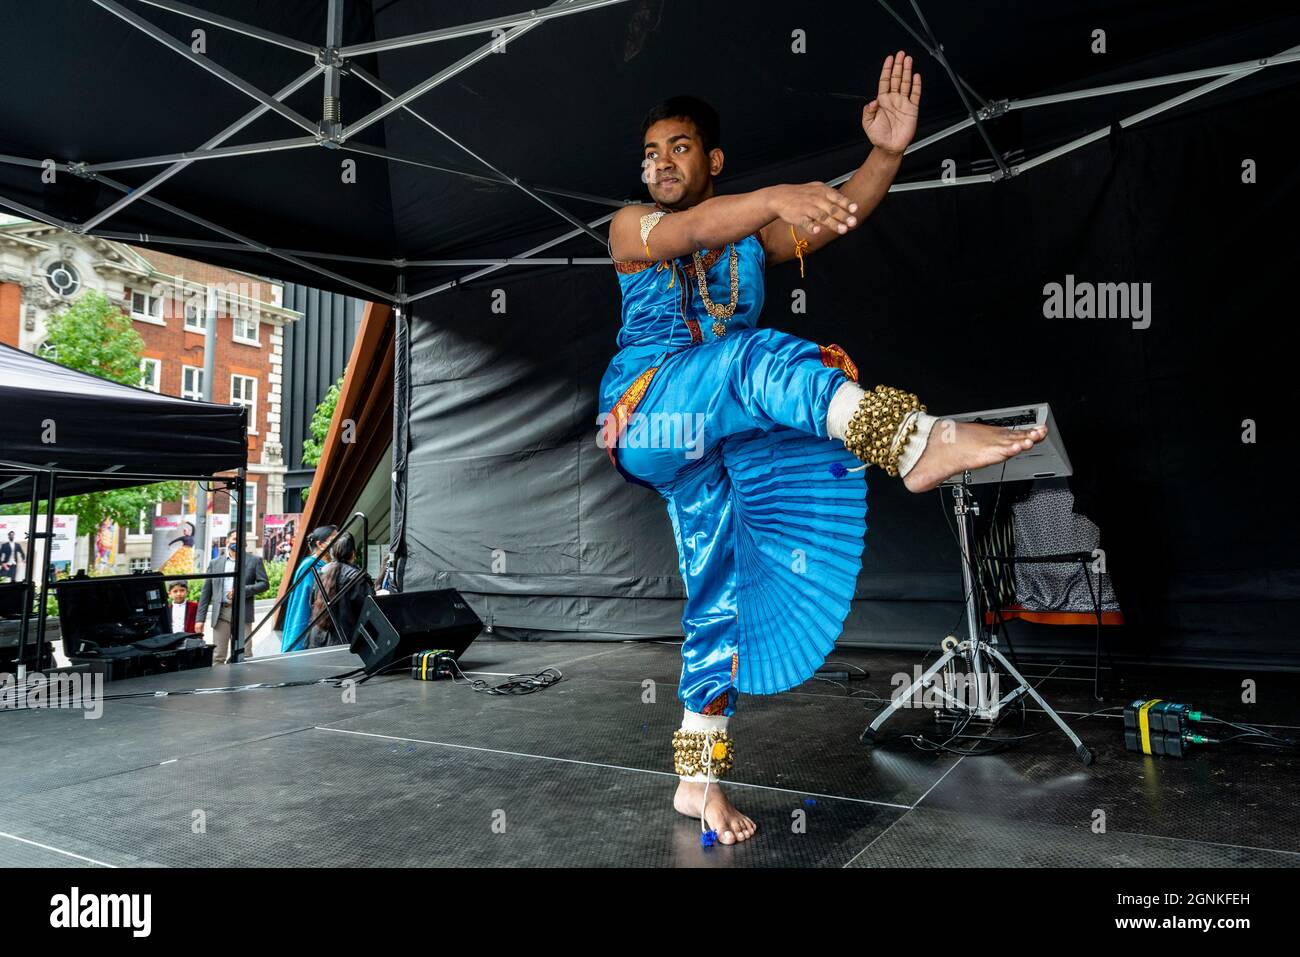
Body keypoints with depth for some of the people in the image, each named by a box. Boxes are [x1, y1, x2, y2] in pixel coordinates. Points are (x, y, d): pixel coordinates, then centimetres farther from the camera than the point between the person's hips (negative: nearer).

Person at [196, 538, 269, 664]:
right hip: (221, 614, 2)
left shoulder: (255, 561, 10)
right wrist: (201, 618, 7)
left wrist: (242, 590, -11)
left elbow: (264, 583, 3)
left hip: (243, 613, -2)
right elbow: (206, 592, 13)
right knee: (218, 657, 0)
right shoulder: (215, 563, 15)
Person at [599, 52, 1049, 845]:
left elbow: (844, 215, -6)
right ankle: (920, 444, -50)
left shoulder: (755, 240, 12)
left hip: (716, 442, 4)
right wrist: (776, 198, -40)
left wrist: (888, 154, -26)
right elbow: (689, 231, -21)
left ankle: (699, 779, 13)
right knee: (755, 355, -32)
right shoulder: (632, 229, 3)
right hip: (643, 414, -4)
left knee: (723, 594, 3)